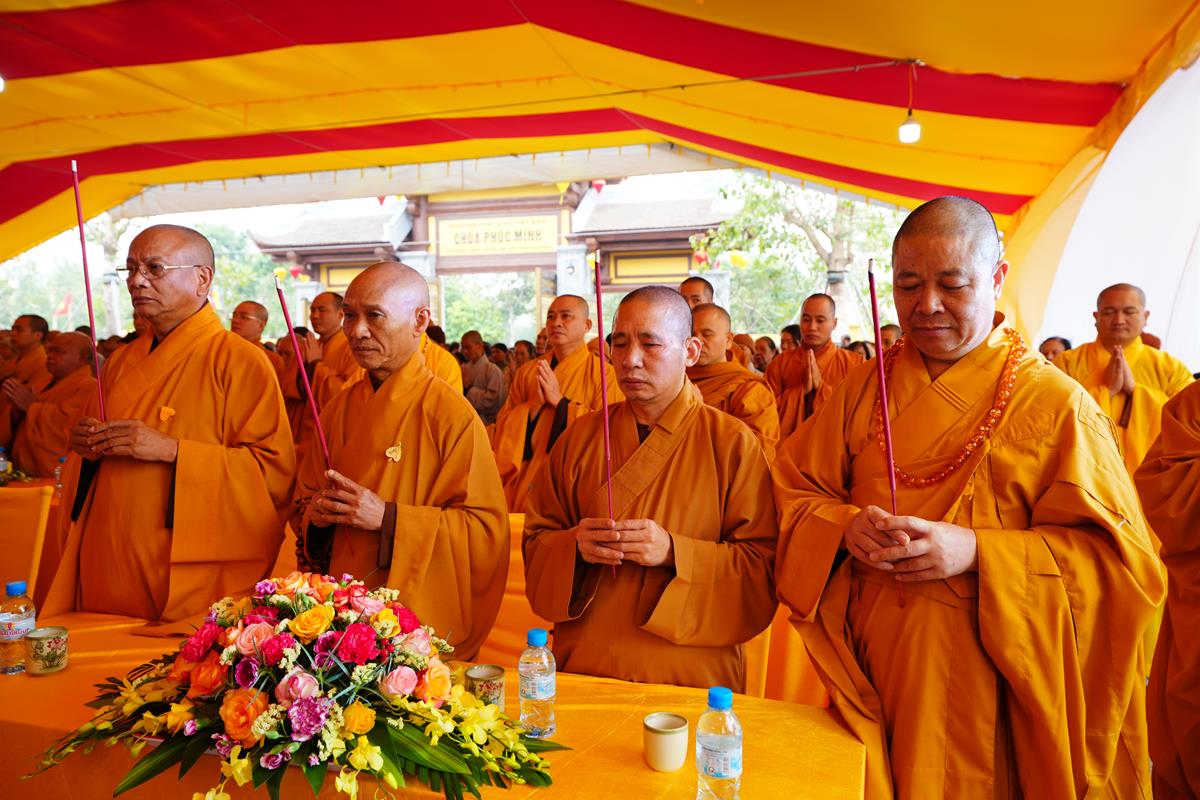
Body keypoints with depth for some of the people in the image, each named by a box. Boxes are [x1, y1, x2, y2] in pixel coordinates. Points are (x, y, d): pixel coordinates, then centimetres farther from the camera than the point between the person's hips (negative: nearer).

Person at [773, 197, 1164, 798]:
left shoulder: (1057, 403, -7)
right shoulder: (863, 388, 4)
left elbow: (1121, 561, -10)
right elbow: (793, 490, 3)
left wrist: (977, 552, -23)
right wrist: (845, 526, -18)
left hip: (984, 691, -2)